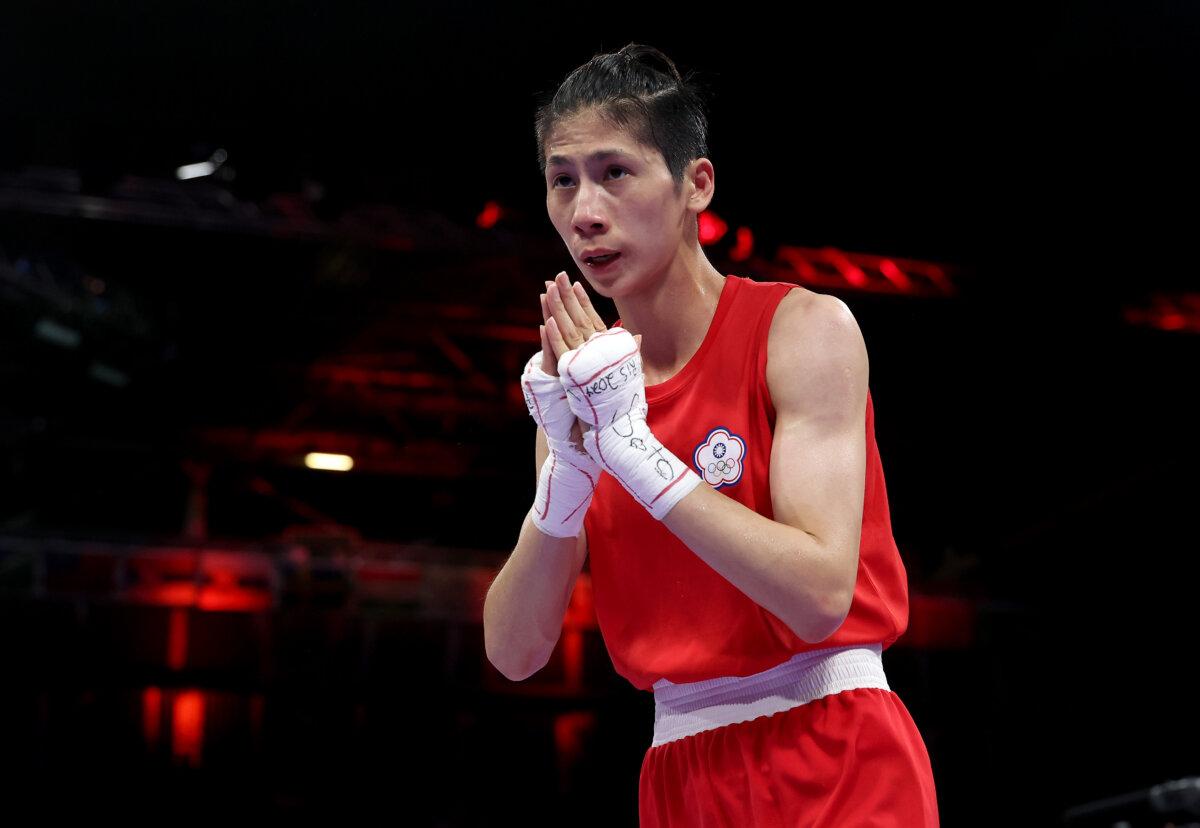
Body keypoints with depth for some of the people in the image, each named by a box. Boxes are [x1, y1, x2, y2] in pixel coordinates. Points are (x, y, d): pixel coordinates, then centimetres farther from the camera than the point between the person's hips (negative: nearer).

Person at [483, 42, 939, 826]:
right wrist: (566, 474, -13)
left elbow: (819, 596, -19)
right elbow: (514, 652, 1)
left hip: (832, 761, -4)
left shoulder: (807, 327, -7)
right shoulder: (580, 384, 7)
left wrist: (634, 447, -18)